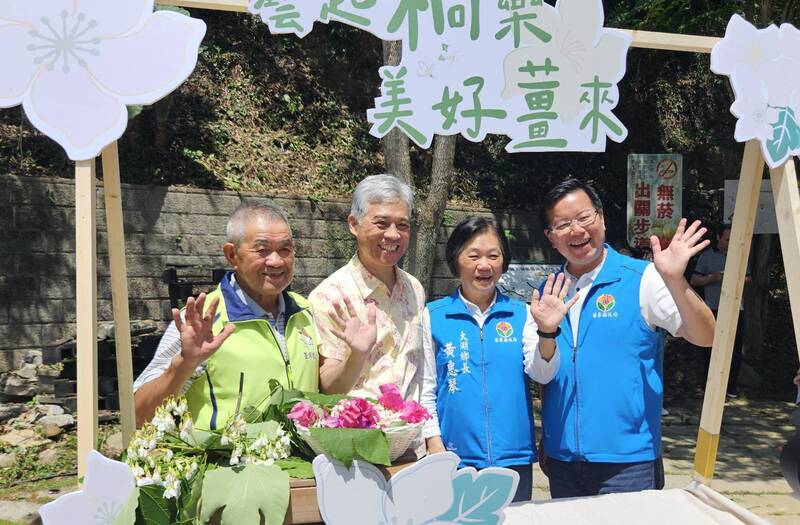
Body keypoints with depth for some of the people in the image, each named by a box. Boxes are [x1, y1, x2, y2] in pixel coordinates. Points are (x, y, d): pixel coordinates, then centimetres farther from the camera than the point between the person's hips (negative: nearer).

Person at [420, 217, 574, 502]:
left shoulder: (521, 314, 2)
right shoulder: (433, 316, -1)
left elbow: (542, 374, -6)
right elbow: (425, 388, 3)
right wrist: (434, 445, -3)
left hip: (514, 457, 1)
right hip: (456, 456, -1)